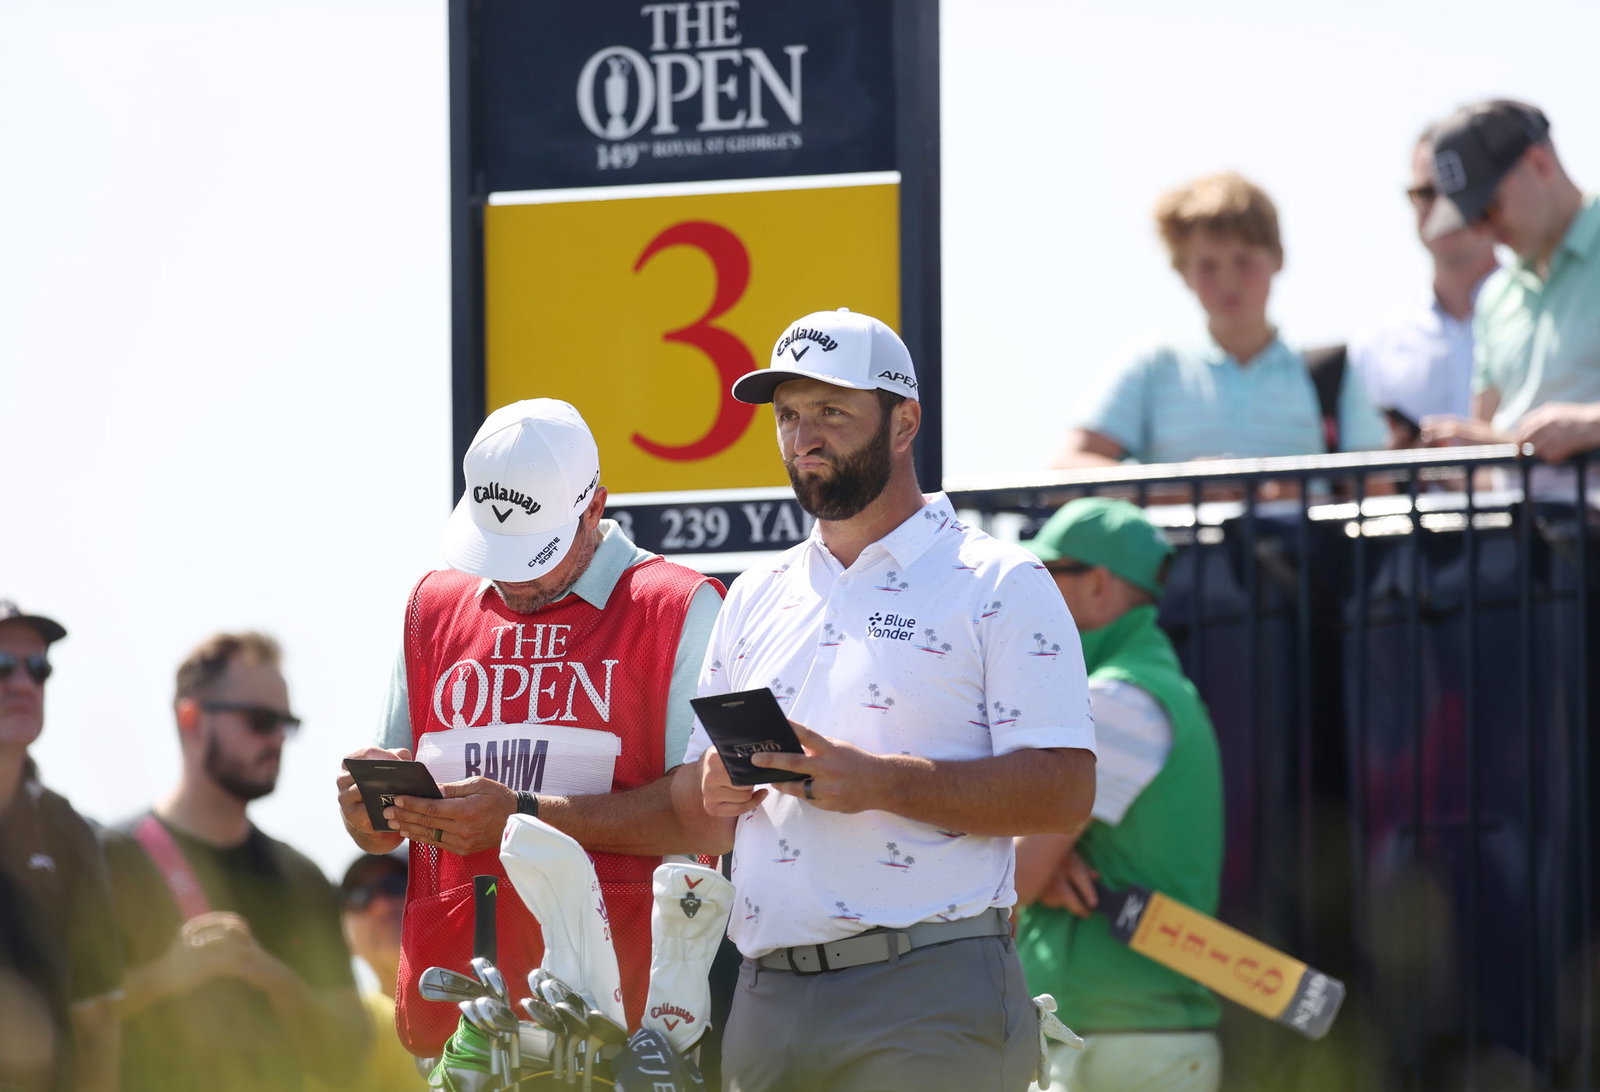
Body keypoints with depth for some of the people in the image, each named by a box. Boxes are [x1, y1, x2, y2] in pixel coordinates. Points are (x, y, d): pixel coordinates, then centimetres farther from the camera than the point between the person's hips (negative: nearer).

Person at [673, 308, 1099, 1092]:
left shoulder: (998, 585, 3)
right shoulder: (756, 600, 22)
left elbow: (1064, 792, -9)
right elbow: (695, 820, 22)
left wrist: (882, 783, -19)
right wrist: (714, 793, -3)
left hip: (931, 1004, -6)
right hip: (768, 1001, 6)